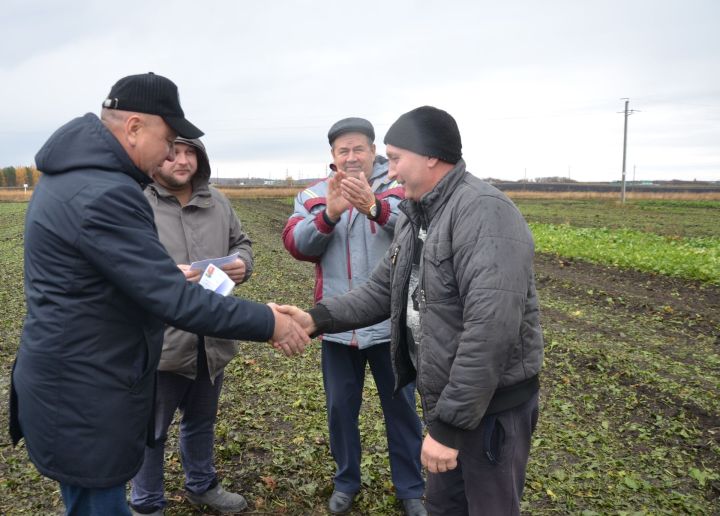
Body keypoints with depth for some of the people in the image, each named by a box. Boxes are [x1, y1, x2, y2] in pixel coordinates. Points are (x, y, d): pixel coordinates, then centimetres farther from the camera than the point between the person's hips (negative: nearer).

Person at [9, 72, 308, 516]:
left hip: (69, 380, 10)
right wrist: (268, 323, -20)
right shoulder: (104, 194, -27)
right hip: (84, 396, -10)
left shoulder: (70, 176, 7)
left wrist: (171, 276, 9)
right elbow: (175, 301, -28)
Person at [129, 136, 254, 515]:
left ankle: (202, 485, 47)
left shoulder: (217, 202, 7)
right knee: (151, 430, 14)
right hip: (160, 341, -5)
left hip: (213, 339, 6)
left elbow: (240, 242, 17)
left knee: (202, 420, 25)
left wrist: (242, 264, -5)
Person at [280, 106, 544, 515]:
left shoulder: (484, 212, -24)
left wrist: (449, 424, -27)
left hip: (493, 405, -9)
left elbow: (491, 330, -30)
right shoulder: (416, 218, 8)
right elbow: (382, 291, 10)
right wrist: (318, 318, -4)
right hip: (446, 398, 9)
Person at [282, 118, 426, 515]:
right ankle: (346, 481, 38)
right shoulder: (314, 196, 3)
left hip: (391, 323, -2)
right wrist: (330, 213, -29)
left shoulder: (398, 188, -4)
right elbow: (296, 244, -11)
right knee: (340, 407, 16)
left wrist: (374, 206, -42)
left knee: (400, 406, 13)